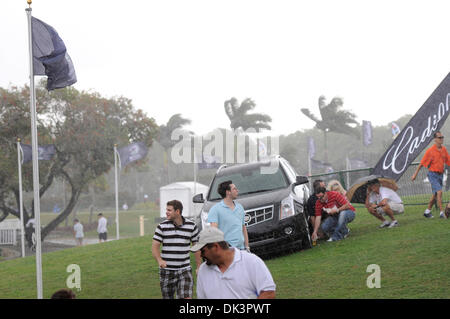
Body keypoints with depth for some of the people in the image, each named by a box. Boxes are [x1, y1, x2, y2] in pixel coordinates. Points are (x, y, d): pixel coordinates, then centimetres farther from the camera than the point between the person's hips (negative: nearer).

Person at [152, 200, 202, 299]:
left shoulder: (191, 226, 2)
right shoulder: (162, 226, -1)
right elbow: (155, 246, -3)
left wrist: (199, 266, 8)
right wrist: (159, 260, -23)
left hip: (185, 270, -1)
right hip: (166, 271, 1)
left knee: (186, 297, -14)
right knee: (167, 297, 8)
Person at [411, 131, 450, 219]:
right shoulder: (430, 151, -11)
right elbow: (422, 163, -5)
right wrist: (415, 174, -2)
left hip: (440, 174, 7)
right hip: (433, 174, -7)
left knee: (435, 195, 14)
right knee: (439, 192, -18)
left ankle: (427, 212, 28)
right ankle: (442, 213, -17)